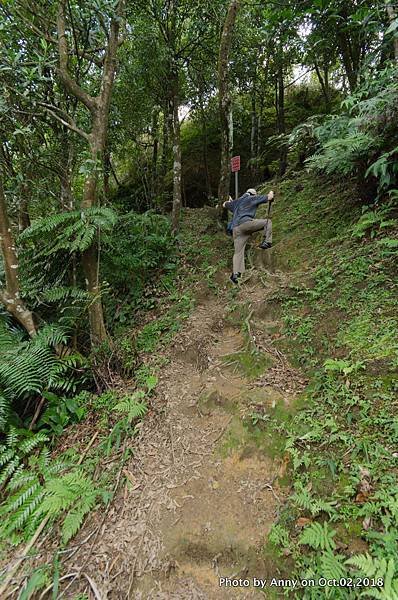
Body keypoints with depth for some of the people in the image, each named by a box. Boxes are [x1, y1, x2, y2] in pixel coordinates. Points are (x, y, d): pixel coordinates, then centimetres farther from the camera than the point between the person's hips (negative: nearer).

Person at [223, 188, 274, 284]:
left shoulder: (237, 201, 31)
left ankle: (235, 273, -7)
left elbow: (224, 205, 46)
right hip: (246, 223, -5)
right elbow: (269, 198, 13)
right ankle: (267, 242, -4)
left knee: (238, 252, 3)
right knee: (267, 221, 11)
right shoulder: (253, 199, 15)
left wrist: (230, 201, 68)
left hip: (236, 229, 5)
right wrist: (271, 193, 37)